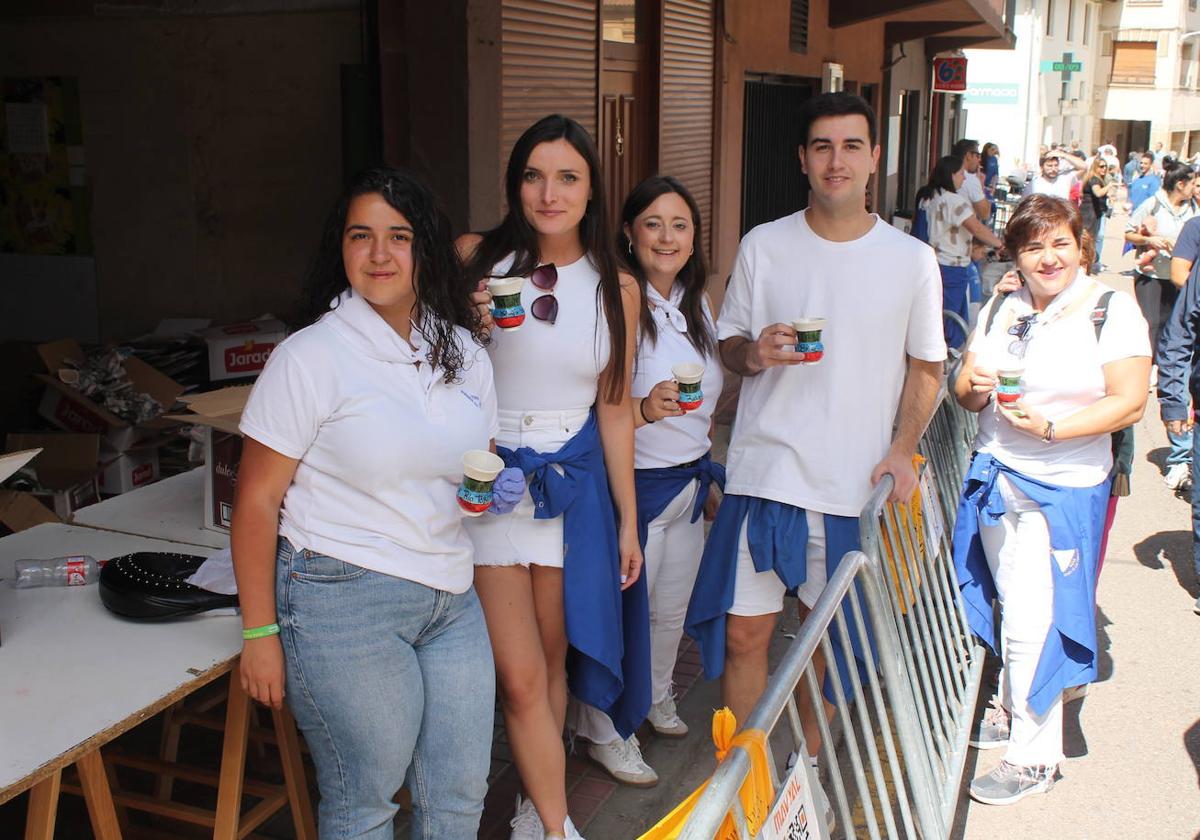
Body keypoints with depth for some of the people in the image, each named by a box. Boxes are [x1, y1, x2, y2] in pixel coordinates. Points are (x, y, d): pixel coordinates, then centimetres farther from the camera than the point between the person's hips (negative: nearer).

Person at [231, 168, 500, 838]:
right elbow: (257, 500, -10)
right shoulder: (312, 356, -11)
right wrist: (260, 633, -10)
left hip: (450, 597, 6)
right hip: (343, 599, -5)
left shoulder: (464, 350, 6)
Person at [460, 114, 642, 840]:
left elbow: (614, 408, 7)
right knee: (519, 676, -3)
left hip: (573, 480, 2)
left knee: (553, 659, 14)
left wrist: (627, 521, 7)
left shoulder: (616, 289, 2)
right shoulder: (477, 258, -5)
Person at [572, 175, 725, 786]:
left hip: (689, 482, 7)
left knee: (672, 608, 20)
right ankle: (606, 734, 23)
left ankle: (656, 698, 45)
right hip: (635, 484, -7)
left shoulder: (696, 306, 7)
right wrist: (644, 410, -37)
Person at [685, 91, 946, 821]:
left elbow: (926, 366, 8)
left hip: (857, 485, 0)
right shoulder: (763, 246, 1)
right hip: (766, 475, 0)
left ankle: (807, 769, 34)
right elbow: (729, 344, 9)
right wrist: (754, 353, -15)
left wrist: (902, 447, -6)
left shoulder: (912, 260, 0)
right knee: (744, 631, 1)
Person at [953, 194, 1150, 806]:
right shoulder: (1000, 310, 8)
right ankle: (1012, 708, 35)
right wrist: (975, 386, -12)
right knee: (1013, 608, 15)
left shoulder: (1111, 310, -8)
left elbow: (1129, 404, -13)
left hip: (1064, 485, -5)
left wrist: (1052, 427, -24)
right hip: (996, 475, 5)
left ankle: (1034, 755, 11)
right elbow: (967, 394, 12)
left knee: (1032, 619, -3)